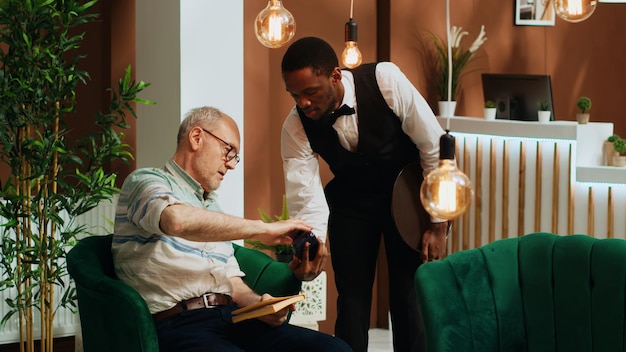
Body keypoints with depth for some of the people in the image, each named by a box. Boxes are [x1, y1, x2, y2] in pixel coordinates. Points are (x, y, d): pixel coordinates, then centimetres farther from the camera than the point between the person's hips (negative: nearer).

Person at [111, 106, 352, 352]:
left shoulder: (212, 207, 28)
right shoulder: (145, 181, 4)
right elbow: (177, 220, -20)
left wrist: (260, 305, -1)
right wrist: (262, 229, -13)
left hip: (230, 318, 8)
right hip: (177, 325, -8)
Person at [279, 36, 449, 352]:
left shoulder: (385, 81, -29)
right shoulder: (295, 128, -22)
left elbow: (434, 146, -20)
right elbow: (306, 199, -23)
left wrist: (439, 225, -16)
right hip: (351, 201, 2)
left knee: (410, 296, -7)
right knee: (352, 297, -2)